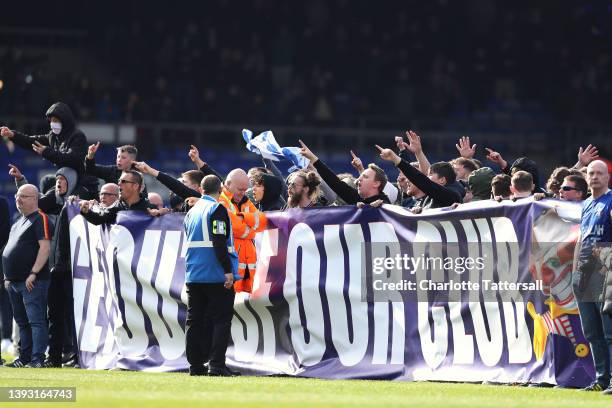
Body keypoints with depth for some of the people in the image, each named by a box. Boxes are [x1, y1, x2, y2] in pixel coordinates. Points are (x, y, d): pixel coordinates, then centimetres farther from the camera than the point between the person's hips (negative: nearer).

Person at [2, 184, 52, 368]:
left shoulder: (40, 219, -8)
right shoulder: (19, 221, 20)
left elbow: (45, 248, -17)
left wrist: (33, 273, -22)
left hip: (33, 282, -10)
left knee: (36, 320, -10)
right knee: (22, 322, 13)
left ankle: (37, 359, -13)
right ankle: (24, 358, 19)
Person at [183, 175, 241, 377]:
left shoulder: (191, 211, 15)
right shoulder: (217, 209, -8)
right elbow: (220, 243, -18)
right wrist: (228, 270, -17)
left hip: (193, 275, 7)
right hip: (217, 276, -7)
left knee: (194, 320, 8)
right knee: (221, 320, -4)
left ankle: (195, 365, 7)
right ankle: (216, 364, -12)